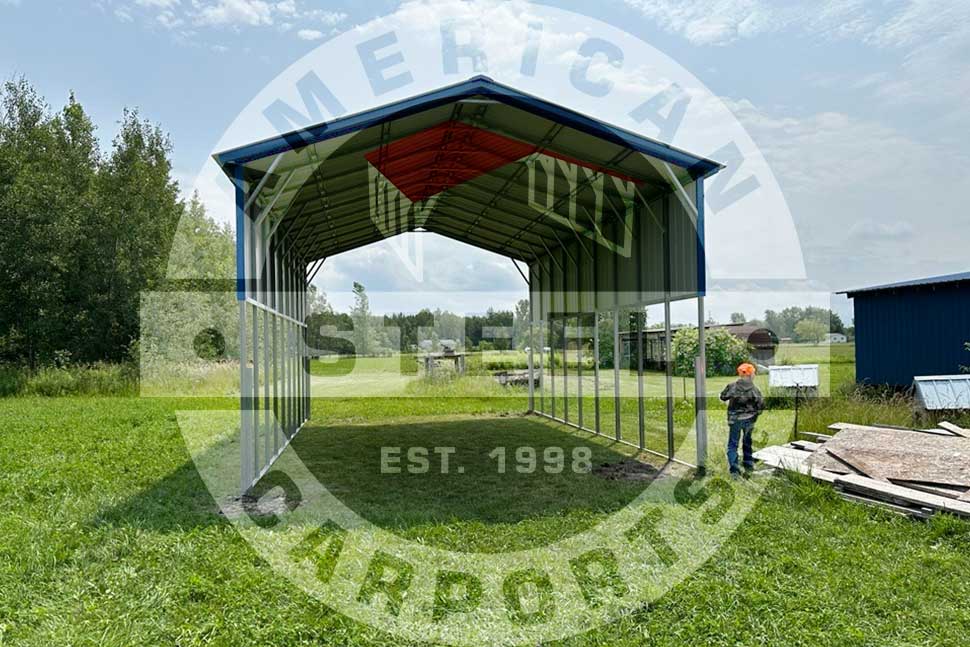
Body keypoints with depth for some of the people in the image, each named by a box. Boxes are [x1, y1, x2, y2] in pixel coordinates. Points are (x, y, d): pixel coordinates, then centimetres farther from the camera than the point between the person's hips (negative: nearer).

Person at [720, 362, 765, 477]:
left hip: (735, 419, -2)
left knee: (733, 444, 4)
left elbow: (723, 397, 2)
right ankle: (748, 464, 31)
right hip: (749, 419, 2)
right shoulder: (754, 389, -8)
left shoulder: (732, 386, -11)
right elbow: (761, 404, -5)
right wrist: (756, 414, 13)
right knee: (747, 442, 23)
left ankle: (734, 468, -6)